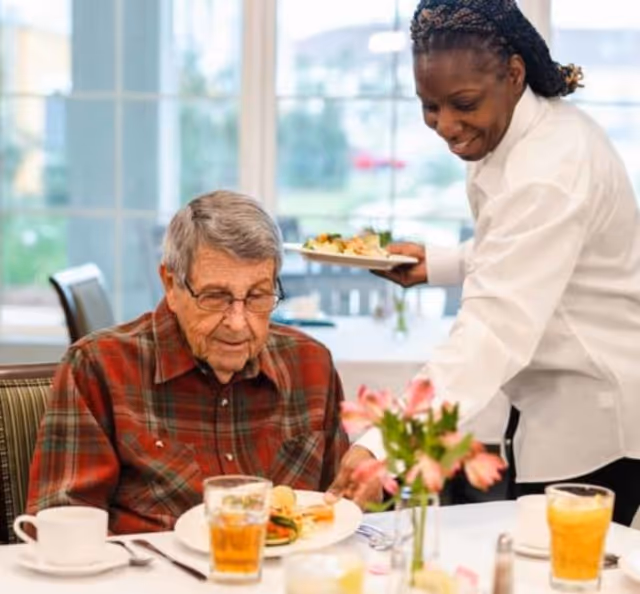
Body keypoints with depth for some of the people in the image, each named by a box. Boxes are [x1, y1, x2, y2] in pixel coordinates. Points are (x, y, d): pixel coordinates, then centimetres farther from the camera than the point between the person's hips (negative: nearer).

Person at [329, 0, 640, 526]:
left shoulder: (550, 171, -26)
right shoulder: (517, 130, 4)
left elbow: (495, 330, -36)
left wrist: (383, 448, -44)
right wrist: (436, 264, 3)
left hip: (597, 414, -10)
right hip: (560, 401, 10)